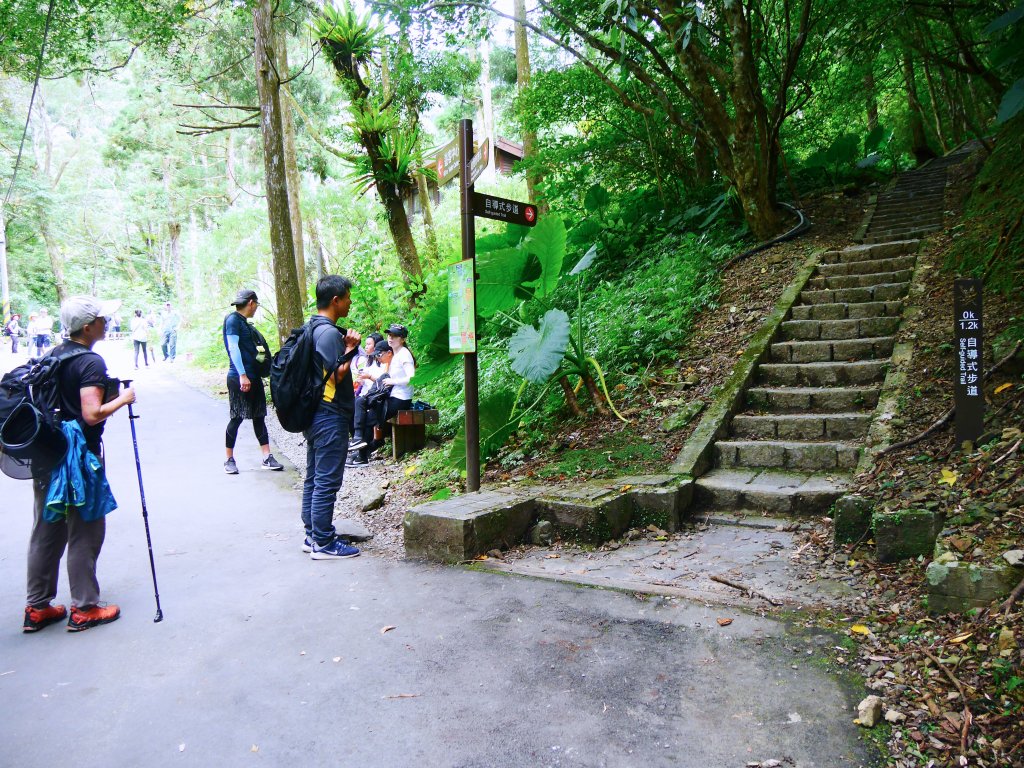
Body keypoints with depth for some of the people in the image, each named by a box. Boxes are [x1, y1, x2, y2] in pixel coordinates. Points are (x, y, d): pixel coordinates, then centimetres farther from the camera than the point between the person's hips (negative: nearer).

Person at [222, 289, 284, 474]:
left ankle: (267, 458, 9)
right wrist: (242, 375, -24)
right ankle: (229, 460, 11)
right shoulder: (233, 319, -9)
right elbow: (233, 348, -17)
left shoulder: (243, 322, 16)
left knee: (259, 417, 7)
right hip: (239, 378, -9)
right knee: (237, 418, -1)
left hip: (253, 377, 9)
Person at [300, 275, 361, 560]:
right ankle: (324, 543, 4)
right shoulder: (330, 332, -17)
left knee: (314, 478, 14)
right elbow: (337, 375, -19)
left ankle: (313, 535, 24)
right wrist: (350, 349, -9)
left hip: (314, 414, 10)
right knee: (327, 481, -3)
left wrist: (346, 347, 9)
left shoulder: (313, 328, 13)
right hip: (330, 416, -10)